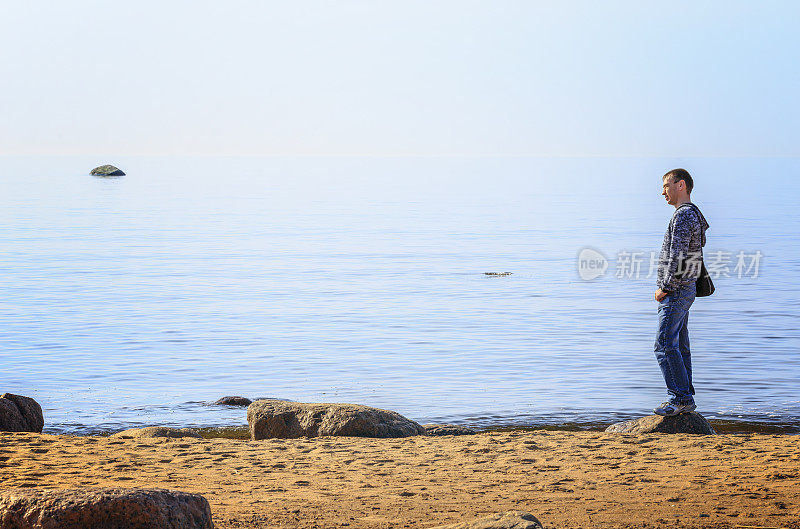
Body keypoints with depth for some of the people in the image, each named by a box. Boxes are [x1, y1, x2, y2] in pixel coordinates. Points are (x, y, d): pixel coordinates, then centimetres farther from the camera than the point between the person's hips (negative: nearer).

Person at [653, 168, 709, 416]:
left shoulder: (683, 215, -14)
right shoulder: (693, 215, 18)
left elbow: (677, 257, -21)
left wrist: (665, 288, -16)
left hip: (676, 292, -10)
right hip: (685, 290, 10)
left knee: (665, 345, -11)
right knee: (680, 347, 11)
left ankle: (679, 398, -12)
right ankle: (686, 398, 13)